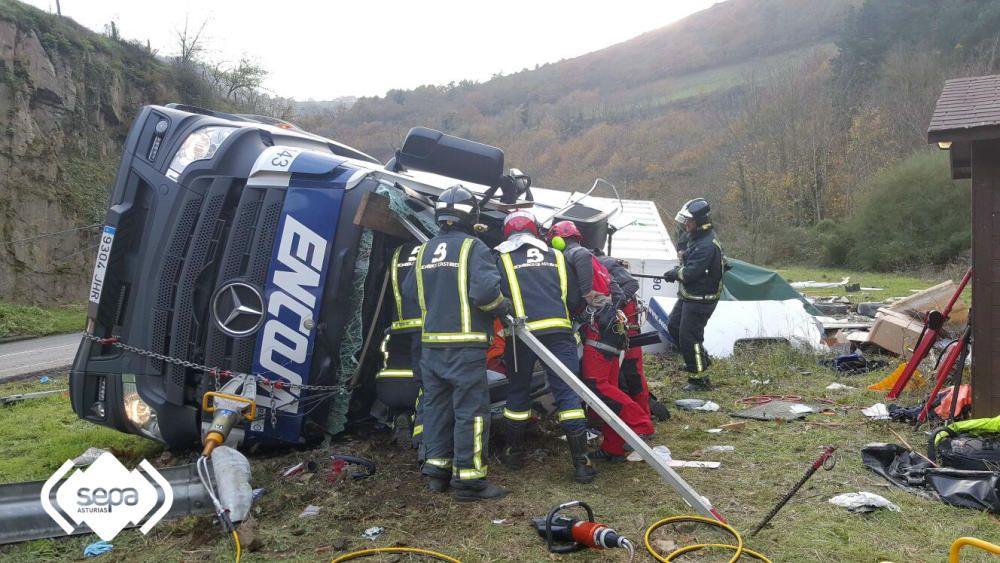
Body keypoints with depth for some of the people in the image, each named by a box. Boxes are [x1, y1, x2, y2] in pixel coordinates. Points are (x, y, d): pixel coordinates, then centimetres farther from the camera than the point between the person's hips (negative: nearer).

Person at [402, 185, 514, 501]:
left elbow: (409, 292, 18)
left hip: (431, 344, 7)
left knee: (436, 405, 15)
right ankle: (469, 480, 0)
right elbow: (486, 291, -21)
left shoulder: (424, 252, 11)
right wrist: (504, 308, -4)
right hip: (464, 345, -7)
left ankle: (437, 471, 23)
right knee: (471, 410, -2)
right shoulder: (472, 247, -10)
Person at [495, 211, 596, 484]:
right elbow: (573, 298, 14)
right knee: (568, 392, 1)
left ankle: (514, 452, 28)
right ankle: (581, 462, -3)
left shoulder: (501, 259, 8)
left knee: (518, 391, 16)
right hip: (559, 330, 1)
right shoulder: (556, 257, 16)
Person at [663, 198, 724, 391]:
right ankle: (700, 358, 34)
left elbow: (691, 273, -27)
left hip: (700, 300, -11)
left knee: (689, 336, -5)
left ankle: (699, 379, 8)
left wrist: (674, 273, -9)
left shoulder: (707, 245, -24)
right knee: (673, 325, 20)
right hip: (689, 296, 11)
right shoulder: (697, 237, 9)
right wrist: (677, 272, 0)